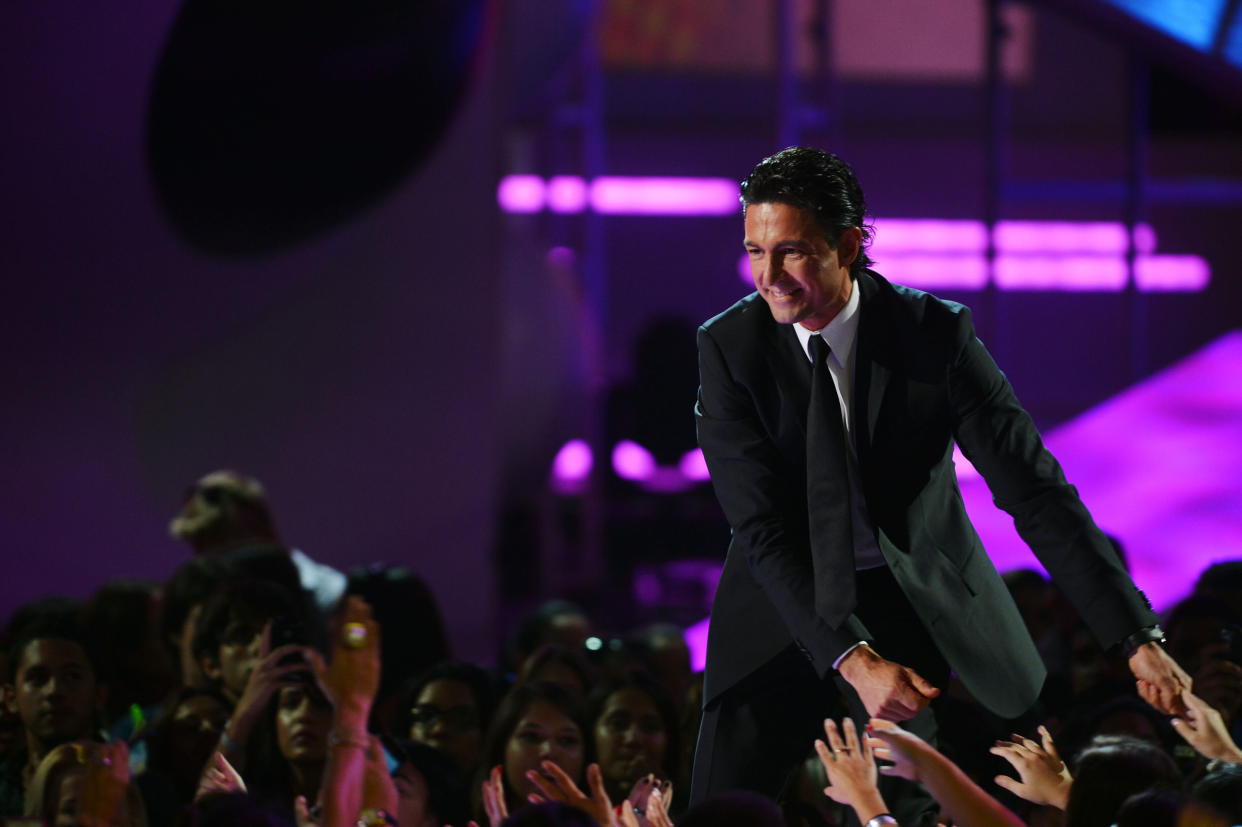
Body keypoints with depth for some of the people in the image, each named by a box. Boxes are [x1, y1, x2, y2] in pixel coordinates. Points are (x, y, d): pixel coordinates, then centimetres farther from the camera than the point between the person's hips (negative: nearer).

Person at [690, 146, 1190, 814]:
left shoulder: (936, 333, -14)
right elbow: (760, 528, -17)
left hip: (921, 602, 0)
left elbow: (1034, 489, -14)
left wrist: (1137, 638, -23)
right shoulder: (728, 347, -13)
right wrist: (853, 659, -30)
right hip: (789, 603, 0)